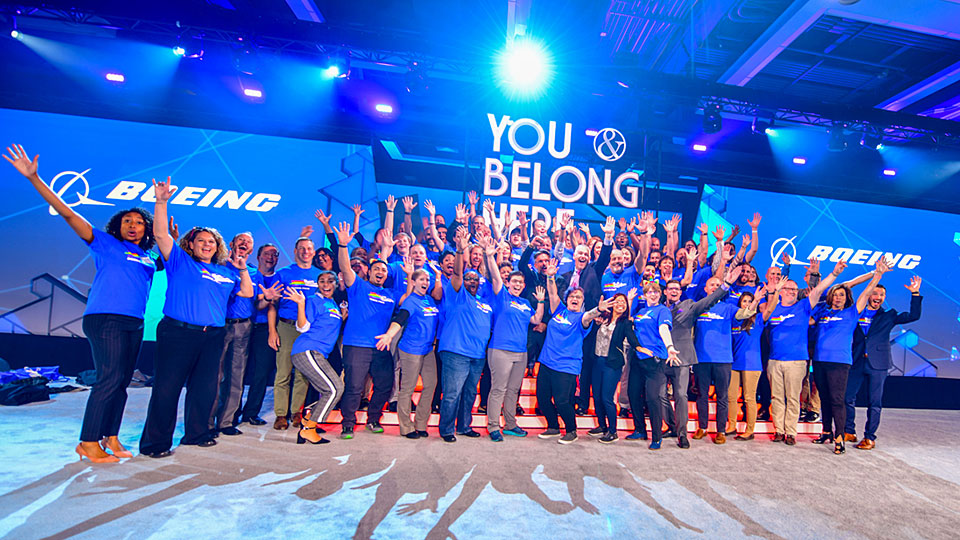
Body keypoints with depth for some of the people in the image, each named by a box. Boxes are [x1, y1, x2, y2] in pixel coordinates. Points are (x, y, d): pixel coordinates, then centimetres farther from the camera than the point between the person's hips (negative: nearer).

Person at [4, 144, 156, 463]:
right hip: (105, 319, -5)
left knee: (122, 382, 7)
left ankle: (109, 438, 15)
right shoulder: (105, 244, 5)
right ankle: (88, 443, 0)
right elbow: (67, 213, 0)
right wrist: (34, 178, -5)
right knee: (109, 378, -11)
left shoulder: (148, 259, 17)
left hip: (134, 324, 5)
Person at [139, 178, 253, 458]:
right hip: (177, 332, -4)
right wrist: (161, 202, -14)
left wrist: (242, 269, 7)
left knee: (205, 387, 9)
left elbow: (247, 292, 17)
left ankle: (196, 433, 23)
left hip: (212, 335, 5)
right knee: (167, 386, -2)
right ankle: (156, 441, 9)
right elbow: (160, 234, -5)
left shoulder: (226, 271, 17)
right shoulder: (180, 261, 5)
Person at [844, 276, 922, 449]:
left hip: (878, 365, -1)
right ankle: (849, 432, 17)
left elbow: (913, 316, -2)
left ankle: (869, 437, 12)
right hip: (856, 363, 1)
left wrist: (915, 294, -8)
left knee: (874, 403, 3)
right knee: (847, 398, 3)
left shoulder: (888, 316, 9)